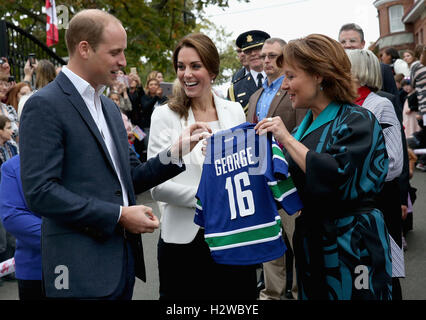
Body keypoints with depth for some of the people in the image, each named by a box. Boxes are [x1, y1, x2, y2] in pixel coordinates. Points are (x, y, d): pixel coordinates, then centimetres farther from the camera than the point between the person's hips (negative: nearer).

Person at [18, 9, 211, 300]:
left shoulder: (110, 107, 15)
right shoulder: (45, 105, -11)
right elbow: (40, 192, -18)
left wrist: (175, 152, -1)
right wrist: (119, 215, -16)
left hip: (124, 259, 8)